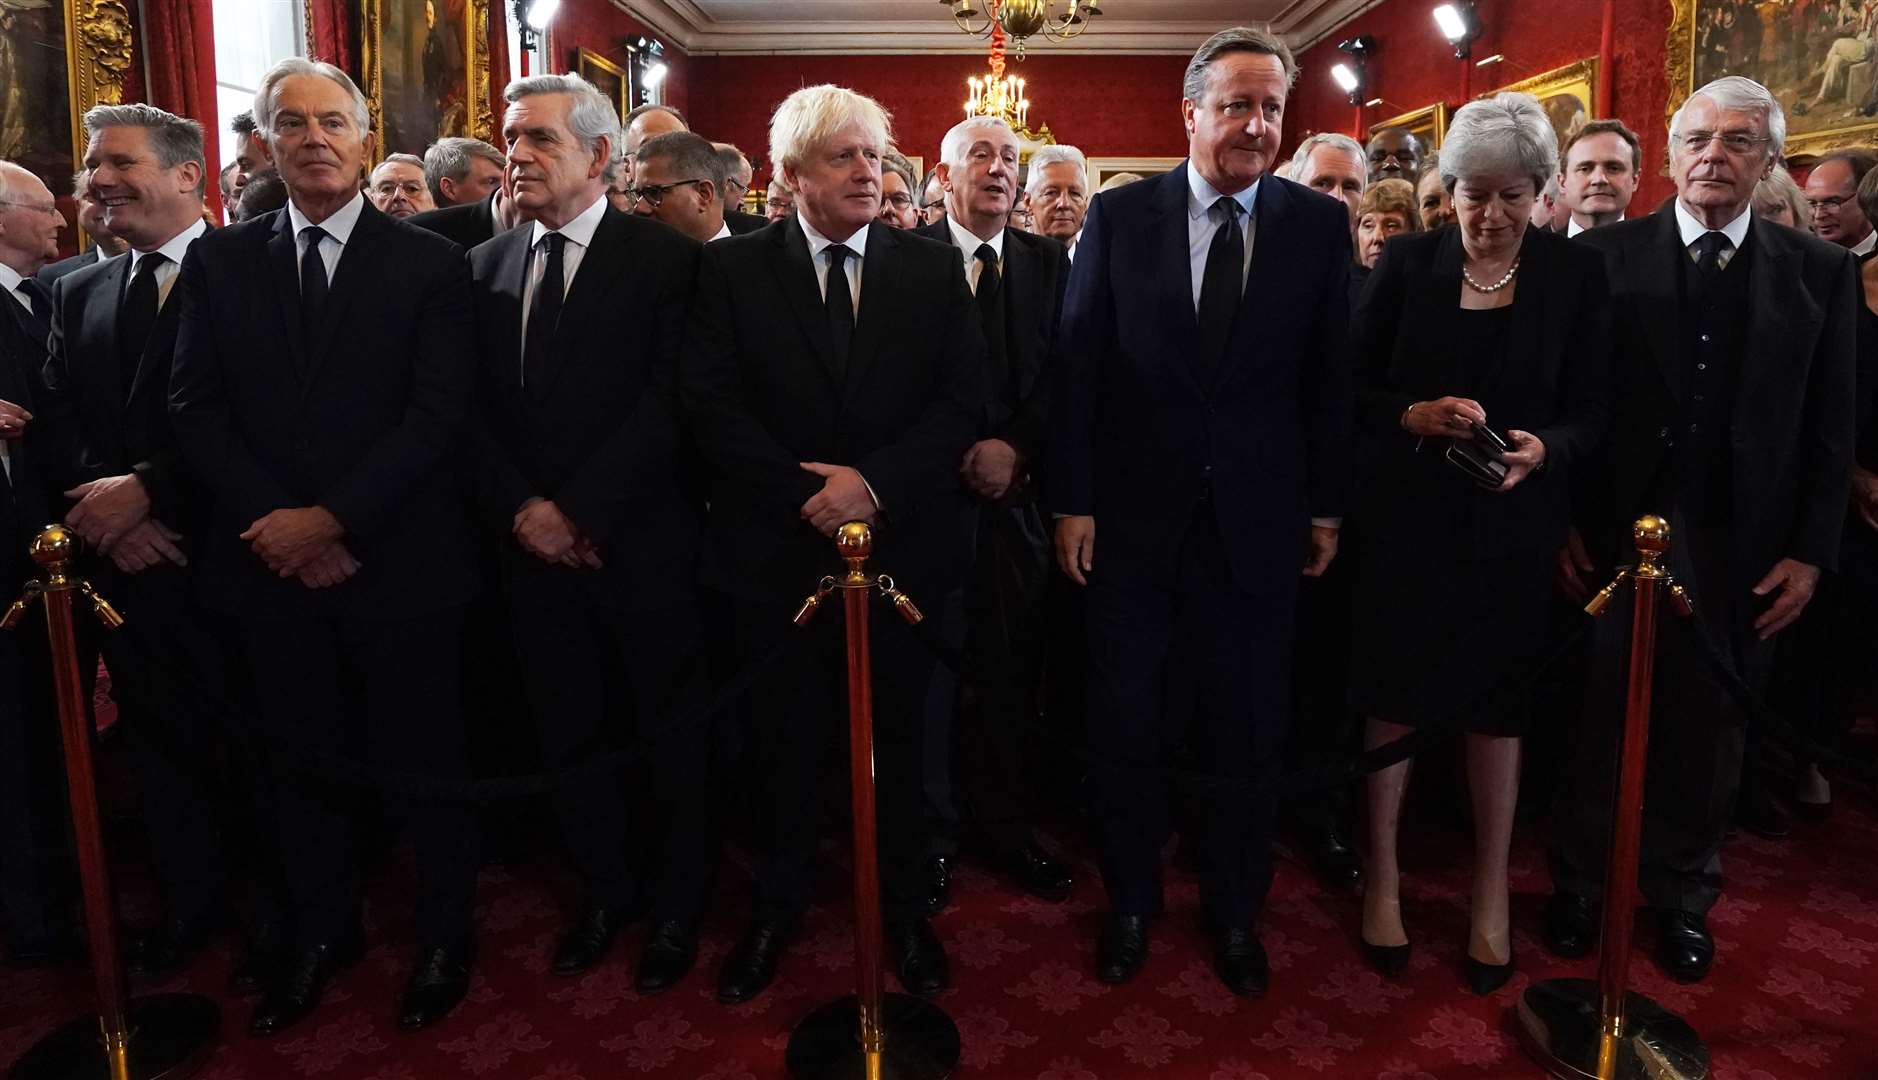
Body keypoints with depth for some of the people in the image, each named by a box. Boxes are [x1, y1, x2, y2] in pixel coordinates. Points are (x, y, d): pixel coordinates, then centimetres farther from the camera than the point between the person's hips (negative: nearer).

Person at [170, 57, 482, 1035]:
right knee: (300, 759, 15)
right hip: (269, 561, 3)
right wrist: (273, 523, -9)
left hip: (397, 559, -3)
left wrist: (333, 516, -15)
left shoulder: (429, 262, -1)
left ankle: (444, 934, 26)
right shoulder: (217, 261, 9)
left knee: (422, 757, 8)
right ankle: (322, 930, 34)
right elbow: (195, 407, 4)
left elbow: (440, 414, -8)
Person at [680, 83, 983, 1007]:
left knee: (899, 738, 12)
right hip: (776, 550, 0)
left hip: (902, 544, 1)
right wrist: (805, 495, -15)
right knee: (783, 740, 12)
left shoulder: (932, 268, 4)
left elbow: (963, 401, -3)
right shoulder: (732, 269, 1)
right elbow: (710, 405, -6)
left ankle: (903, 906, 32)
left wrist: (874, 481, -16)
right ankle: (779, 903, 33)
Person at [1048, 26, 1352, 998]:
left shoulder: (1320, 224, 1)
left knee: (1250, 732, 12)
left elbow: (1330, 378, 3)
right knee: (1125, 726, 12)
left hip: (1258, 521, 1)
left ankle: (1235, 911, 34)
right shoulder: (1118, 215, -1)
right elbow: (1078, 366, -2)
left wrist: (1327, 506, 3)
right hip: (1133, 516, 0)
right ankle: (1130, 902, 33)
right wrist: (1071, 500, -5)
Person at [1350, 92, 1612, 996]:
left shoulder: (1576, 275, -1)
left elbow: (1591, 410, 0)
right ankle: (1382, 873, 25)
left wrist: (1544, 448, -21)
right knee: (1391, 694, 6)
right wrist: (1413, 414, -21)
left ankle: (1491, 891, 27)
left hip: (1511, 526, 1)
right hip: (1404, 516, 0)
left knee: (1496, 701, 11)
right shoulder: (1406, 262, -1)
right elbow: (1351, 386, -2)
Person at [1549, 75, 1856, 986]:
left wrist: (1811, 551, -2)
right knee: (1598, 724, 9)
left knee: (1705, 732, 13)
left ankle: (1681, 895, 32)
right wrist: (1564, 521, -7)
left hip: (1741, 552, 2)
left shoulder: (1821, 271, 4)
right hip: (1615, 534, -1)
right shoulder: (1608, 253, -1)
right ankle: (1578, 884, 27)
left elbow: (1831, 428, 3)